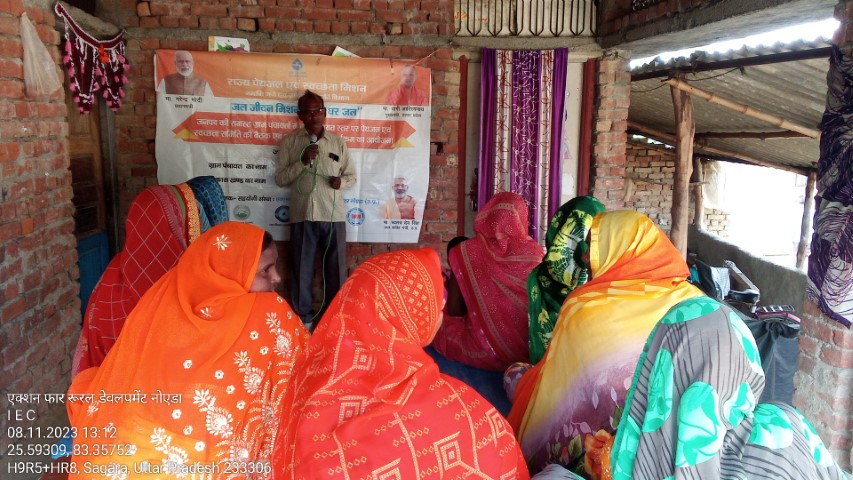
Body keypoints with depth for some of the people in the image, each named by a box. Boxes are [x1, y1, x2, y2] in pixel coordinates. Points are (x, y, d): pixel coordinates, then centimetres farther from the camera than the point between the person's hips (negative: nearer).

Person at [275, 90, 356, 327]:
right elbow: (280, 178, 3)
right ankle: (303, 316, 19)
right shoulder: (289, 141, 5)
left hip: (333, 215, 1)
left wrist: (341, 181, -9)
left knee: (336, 268, 6)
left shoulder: (338, 142, 10)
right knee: (302, 269, 5)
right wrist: (302, 161, -11)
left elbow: (352, 175, 14)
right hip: (302, 215, -1)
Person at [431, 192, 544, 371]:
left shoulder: (464, 252, -11)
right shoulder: (534, 251, -5)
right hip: (527, 347, 3)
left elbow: (455, 313, -4)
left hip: (484, 352, -3)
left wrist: (452, 288, 16)